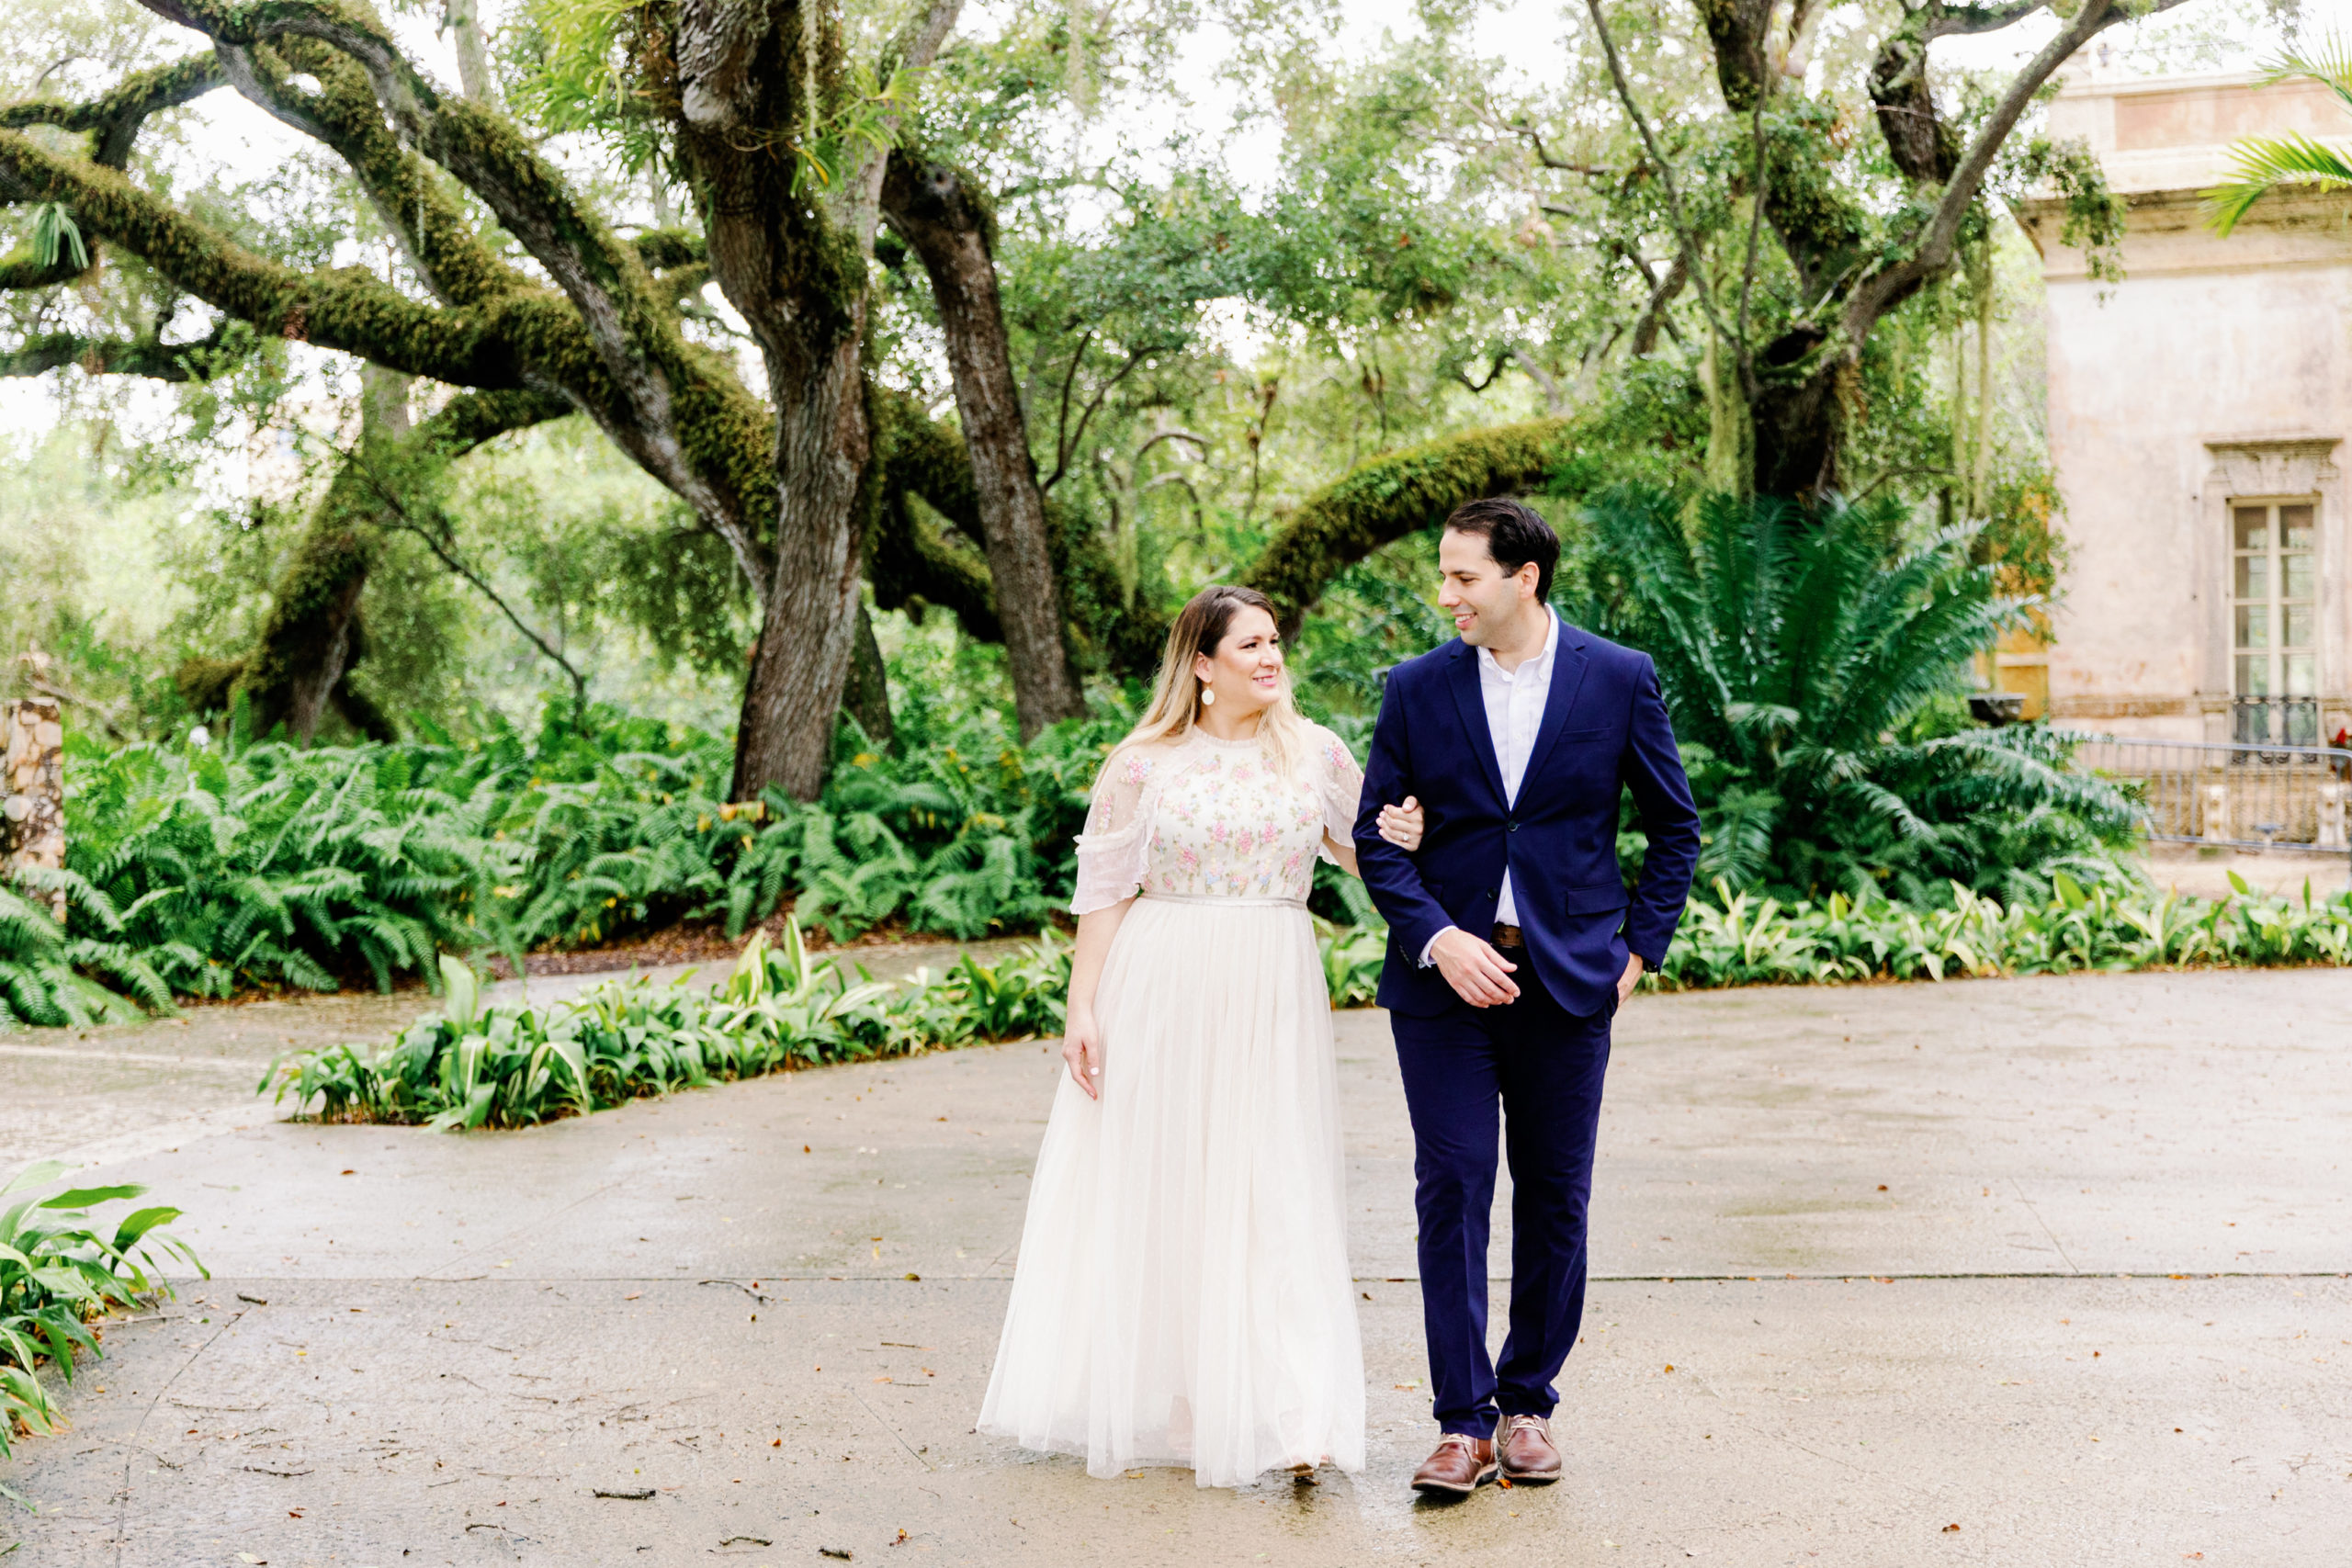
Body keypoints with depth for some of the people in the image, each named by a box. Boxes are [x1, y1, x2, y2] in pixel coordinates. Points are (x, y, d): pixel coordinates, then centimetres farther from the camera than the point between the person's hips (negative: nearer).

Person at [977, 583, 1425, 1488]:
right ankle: (1143, 1401, 18)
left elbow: (1365, 849, 16)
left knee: (1270, 1197, 0)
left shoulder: (1314, 751, 6)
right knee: (1152, 1189, 5)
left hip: (1272, 1000, 1)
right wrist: (1081, 1007, -4)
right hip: (1162, 995, -1)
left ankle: (1289, 1415, -2)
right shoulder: (1145, 762, -1)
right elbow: (1104, 891, 0)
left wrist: (1407, 839, -7)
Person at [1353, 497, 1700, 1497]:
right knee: (1451, 1190, -3)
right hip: (1447, 974, 0)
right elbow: (1376, 834, 3)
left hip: (1570, 979, 0)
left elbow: (1674, 826, 9)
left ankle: (1528, 1404, 22)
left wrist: (1640, 946, 2)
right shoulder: (1418, 688, 2)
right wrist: (1437, 938, -11)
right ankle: (1463, 1423, 4)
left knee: (1555, 1198, 7)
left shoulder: (1620, 680, 0)